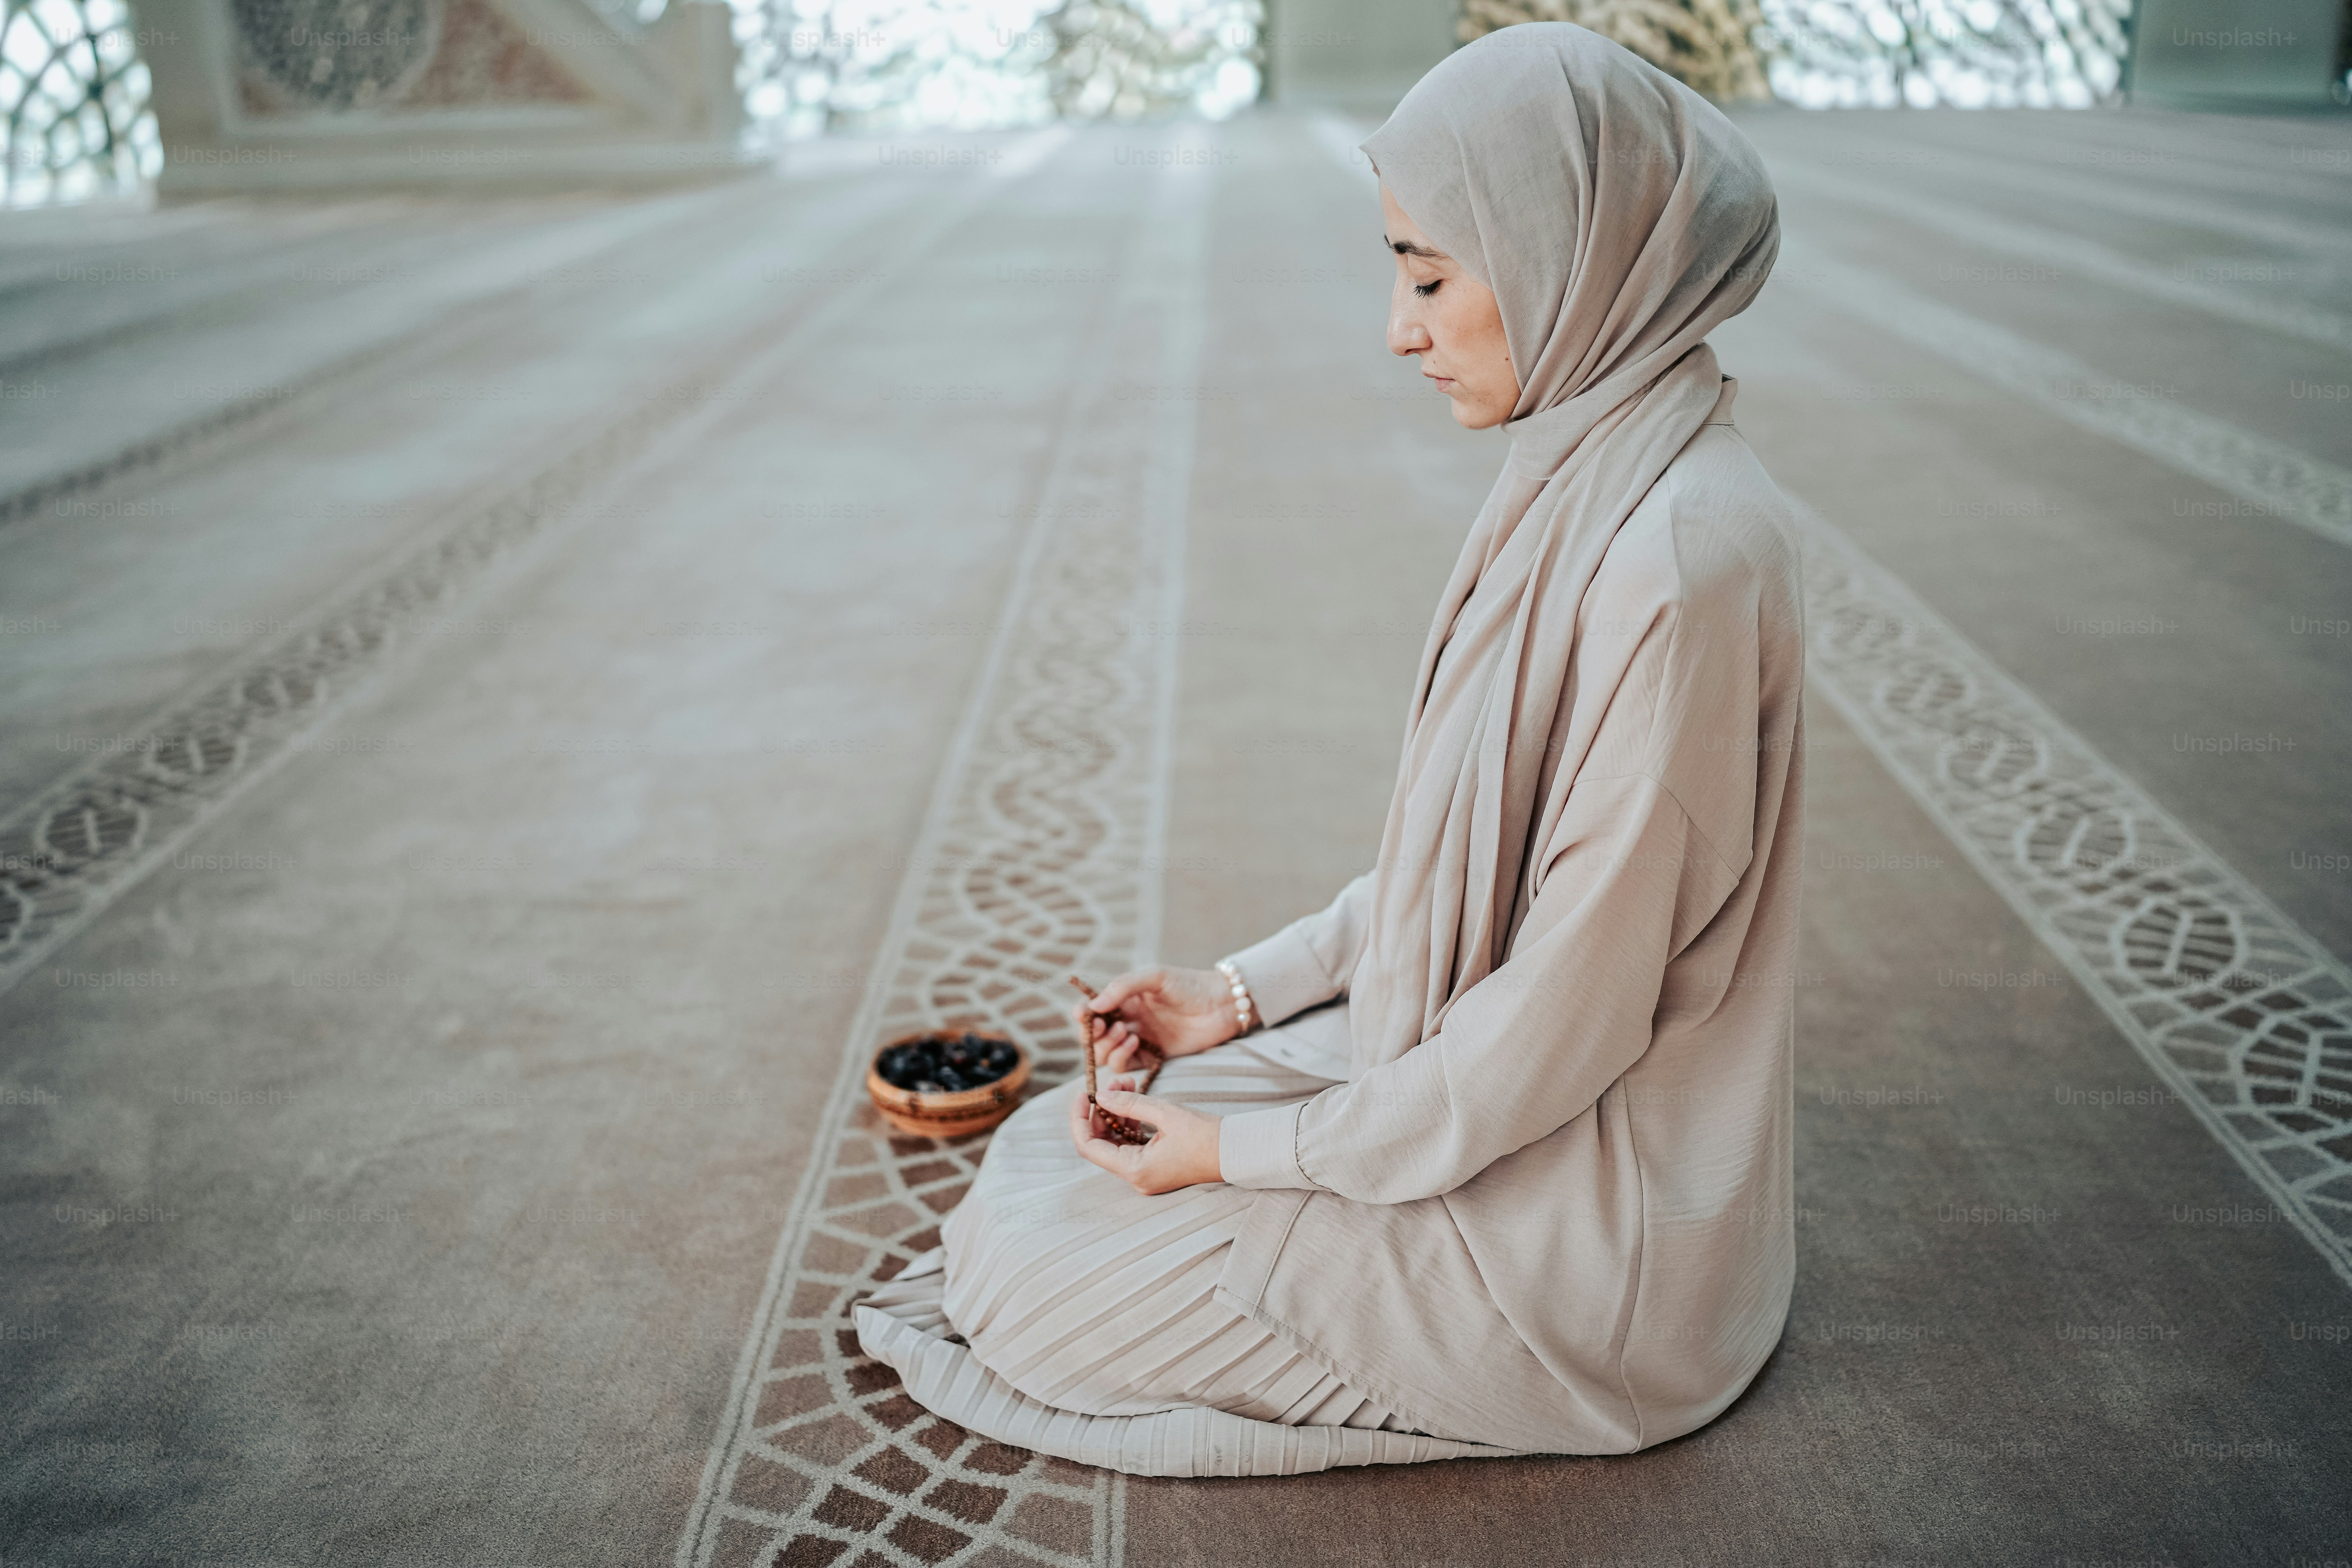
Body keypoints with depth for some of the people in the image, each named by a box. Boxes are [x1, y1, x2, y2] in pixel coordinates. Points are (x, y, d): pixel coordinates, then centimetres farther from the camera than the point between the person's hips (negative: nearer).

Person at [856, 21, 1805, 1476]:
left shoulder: (1678, 554, -30)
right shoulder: (1587, 483, 0)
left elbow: (1570, 1012, -25)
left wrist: (1254, 1151, -15)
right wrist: (1242, 995, 7)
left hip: (1569, 1225, -8)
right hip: (1484, 1072, 9)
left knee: (1051, 1272, -1)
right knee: (1052, 1151, 13)